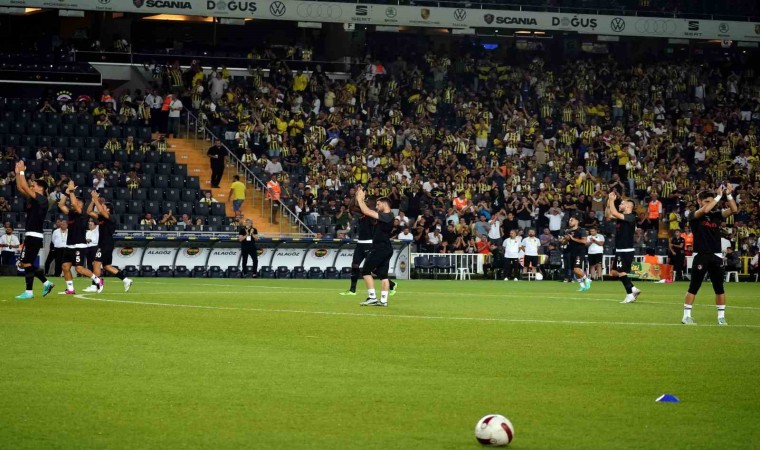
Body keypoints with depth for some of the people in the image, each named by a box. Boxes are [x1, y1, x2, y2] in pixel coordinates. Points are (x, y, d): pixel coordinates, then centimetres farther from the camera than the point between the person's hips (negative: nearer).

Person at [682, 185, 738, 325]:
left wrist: (729, 195, -15)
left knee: (719, 288, 6)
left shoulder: (716, 215, 9)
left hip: (716, 256, 4)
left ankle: (721, 317, 13)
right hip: (700, 256, -4)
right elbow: (705, 210, -24)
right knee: (693, 288, 0)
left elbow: (734, 210, -2)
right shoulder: (694, 216, -2)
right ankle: (686, 316, 5)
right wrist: (719, 195, -20)